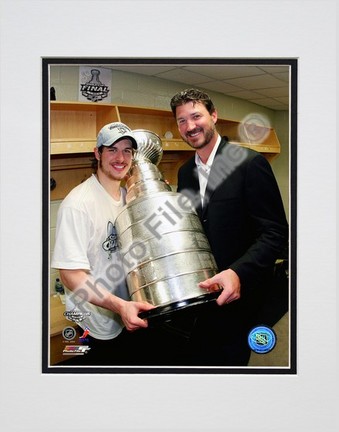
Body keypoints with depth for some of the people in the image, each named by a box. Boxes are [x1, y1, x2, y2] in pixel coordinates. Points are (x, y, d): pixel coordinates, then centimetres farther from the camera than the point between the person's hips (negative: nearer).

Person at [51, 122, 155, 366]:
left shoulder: (130, 197, 2)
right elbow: (71, 273, -25)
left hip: (129, 319, 7)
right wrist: (119, 305, -34)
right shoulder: (78, 204, -21)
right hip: (94, 328, -7)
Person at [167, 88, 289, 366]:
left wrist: (239, 273, -32)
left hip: (237, 292, -6)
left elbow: (275, 233, -18)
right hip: (199, 292, 6)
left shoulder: (249, 163, -14)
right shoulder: (185, 172, 7)